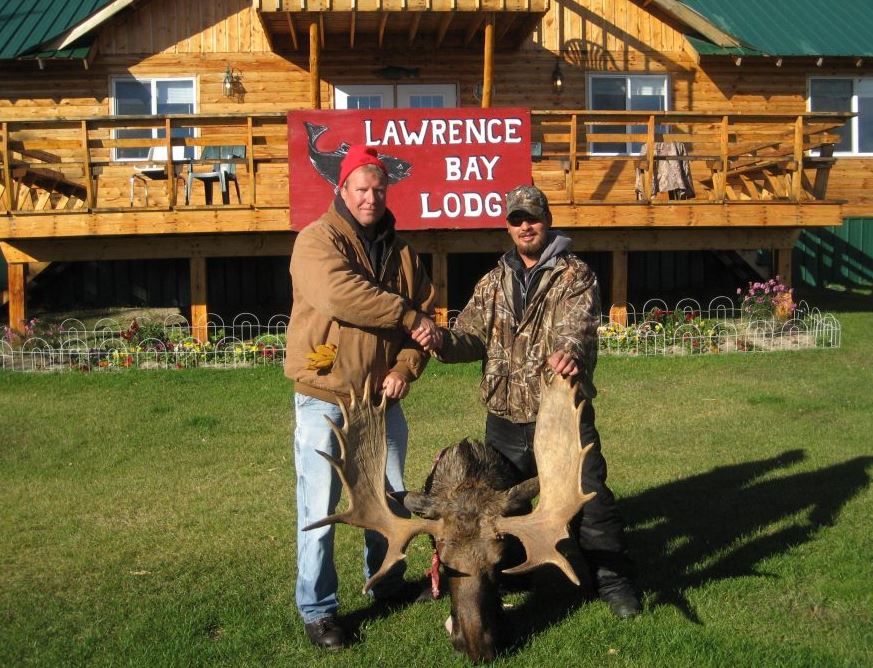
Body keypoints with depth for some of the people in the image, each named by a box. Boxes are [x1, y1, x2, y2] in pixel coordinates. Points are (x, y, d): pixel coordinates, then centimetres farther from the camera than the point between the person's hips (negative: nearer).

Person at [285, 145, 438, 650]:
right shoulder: (318, 239, -9)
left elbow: (427, 315, 8)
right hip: (325, 399, -6)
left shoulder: (401, 250, 9)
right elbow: (340, 295, -27)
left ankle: (388, 585, 38)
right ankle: (317, 609, 15)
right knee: (320, 508, 0)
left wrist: (407, 367, -9)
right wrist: (408, 315, -18)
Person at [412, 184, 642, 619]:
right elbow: (473, 337, 3)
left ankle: (614, 581, 20)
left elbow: (576, 327, -21)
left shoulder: (575, 275, -2)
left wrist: (568, 351, -45)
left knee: (590, 499, 0)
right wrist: (442, 341, -20)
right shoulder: (493, 283, 12)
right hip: (505, 418, 4)